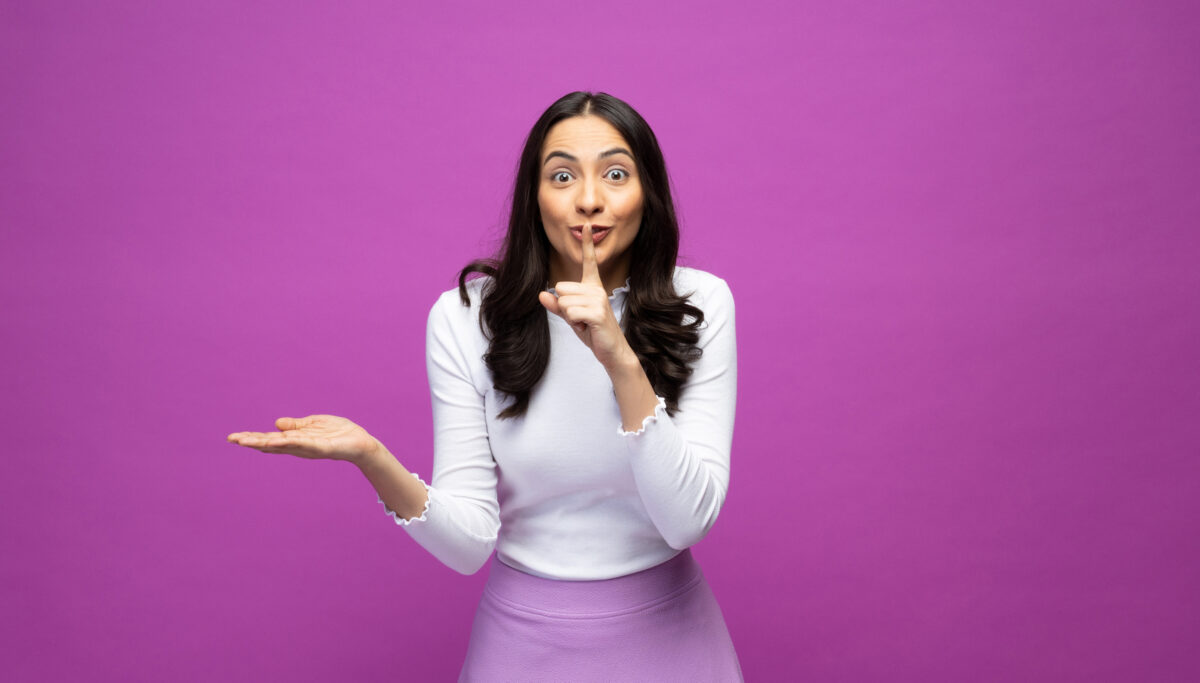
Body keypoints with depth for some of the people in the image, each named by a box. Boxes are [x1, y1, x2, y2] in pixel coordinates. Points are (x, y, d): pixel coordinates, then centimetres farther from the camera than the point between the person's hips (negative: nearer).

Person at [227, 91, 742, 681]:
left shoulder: (699, 304, -12)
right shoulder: (466, 317, -12)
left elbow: (688, 520, -20)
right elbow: (470, 545, -14)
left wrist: (623, 362, -31)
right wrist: (371, 459, -31)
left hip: (663, 629, 0)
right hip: (525, 635, 0)